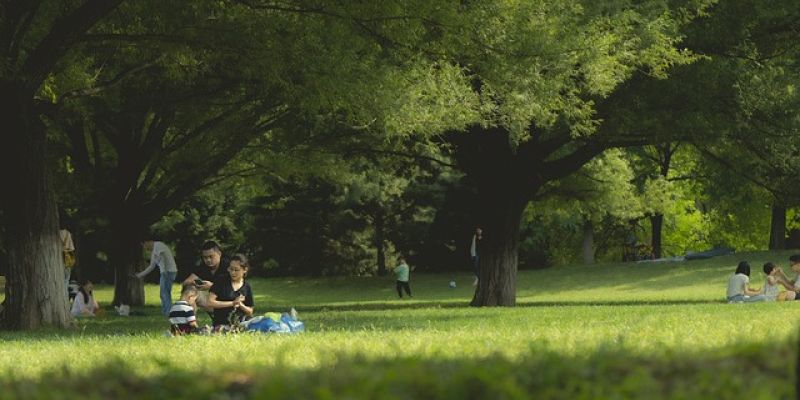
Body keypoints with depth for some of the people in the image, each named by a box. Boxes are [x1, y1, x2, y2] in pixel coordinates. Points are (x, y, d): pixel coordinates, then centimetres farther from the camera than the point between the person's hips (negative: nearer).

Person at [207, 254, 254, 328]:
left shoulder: (247, 287, 9)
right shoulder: (221, 283, 2)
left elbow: (250, 312, 13)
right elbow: (210, 302, -7)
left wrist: (240, 305, -8)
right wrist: (232, 303, -8)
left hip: (240, 324, 3)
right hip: (221, 324, -3)